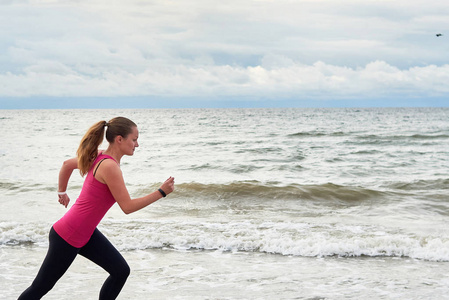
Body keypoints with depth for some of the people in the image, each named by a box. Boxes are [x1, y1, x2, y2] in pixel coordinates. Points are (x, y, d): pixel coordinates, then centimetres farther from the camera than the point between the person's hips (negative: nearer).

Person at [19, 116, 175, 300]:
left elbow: (67, 164, 18)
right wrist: (161, 192, -20)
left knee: (121, 271, 4)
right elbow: (127, 207, -23)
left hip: (86, 233, 9)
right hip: (67, 237, -9)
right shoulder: (109, 166, -25)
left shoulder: (99, 156, 2)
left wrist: (62, 192, 29)